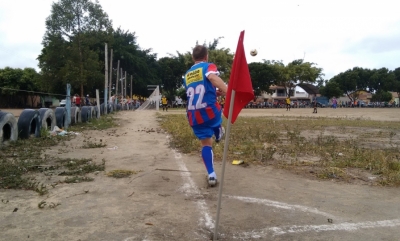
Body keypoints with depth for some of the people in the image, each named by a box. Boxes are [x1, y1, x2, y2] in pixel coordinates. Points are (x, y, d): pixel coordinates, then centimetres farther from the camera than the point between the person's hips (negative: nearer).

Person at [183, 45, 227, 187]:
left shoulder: (187, 75, 18)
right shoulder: (209, 66, -1)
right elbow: (213, 78, -24)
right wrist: (228, 92, -36)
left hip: (193, 116, 4)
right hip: (210, 110, -4)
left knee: (206, 143, 12)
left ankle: (211, 175, 7)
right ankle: (218, 133, 59)